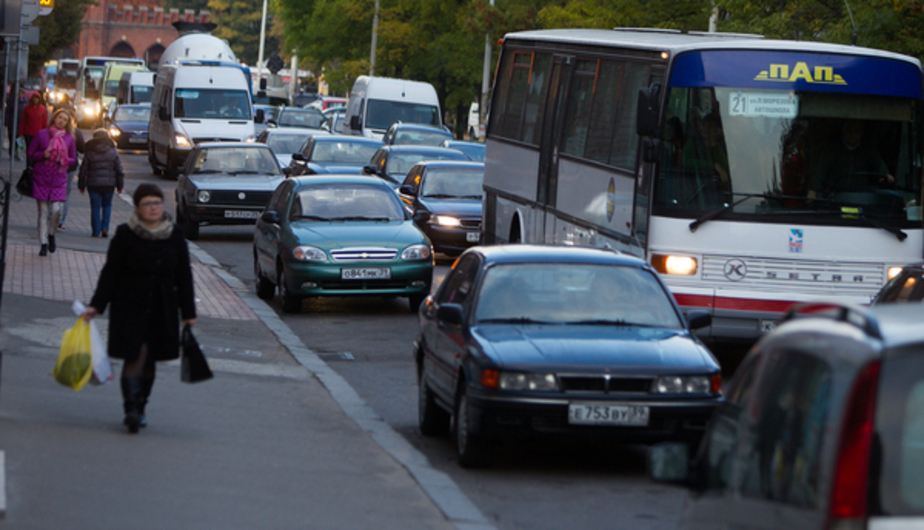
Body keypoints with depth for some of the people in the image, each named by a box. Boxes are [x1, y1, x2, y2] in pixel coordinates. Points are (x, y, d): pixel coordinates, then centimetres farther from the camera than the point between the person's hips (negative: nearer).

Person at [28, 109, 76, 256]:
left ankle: (51, 234, 16)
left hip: (59, 179, 1)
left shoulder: (69, 138, 7)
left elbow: (73, 158, 15)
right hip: (41, 177, -1)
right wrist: (42, 155, -14)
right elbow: (30, 154, 4)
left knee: (57, 210, -12)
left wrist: (63, 160, -7)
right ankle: (43, 244, 6)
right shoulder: (41, 134, 2)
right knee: (43, 212, -1)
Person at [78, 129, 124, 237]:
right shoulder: (113, 152, 1)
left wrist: (81, 185, 11)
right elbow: (119, 170, 3)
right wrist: (120, 185, 11)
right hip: (109, 184, 1)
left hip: (93, 184, -1)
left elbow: (83, 170, 3)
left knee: (95, 207, 5)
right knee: (107, 206, 15)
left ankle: (96, 231, 4)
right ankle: (105, 228, 2)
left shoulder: (89, 153, -1)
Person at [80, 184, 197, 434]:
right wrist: (96, 306, -7)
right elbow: (110, 273, -2)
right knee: (135, 356, -14)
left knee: (149, 360, 7)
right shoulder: (125, 235, -3)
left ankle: (139, 409, 19)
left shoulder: (175, 236, 5)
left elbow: (184, 277, 10)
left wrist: (188, 312, 8)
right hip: (130, 307, -3)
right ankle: (131, 409, -18)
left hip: (163, 310, 3)